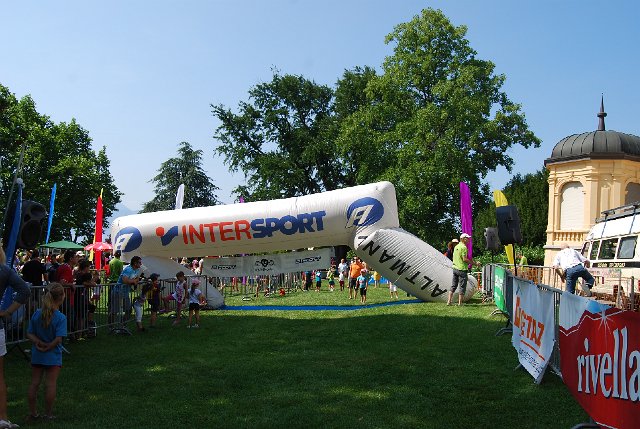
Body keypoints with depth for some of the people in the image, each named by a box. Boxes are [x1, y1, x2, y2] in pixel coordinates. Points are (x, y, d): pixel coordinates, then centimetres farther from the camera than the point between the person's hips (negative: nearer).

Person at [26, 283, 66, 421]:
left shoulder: (36, 314, 0)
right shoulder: (60, 318, -16)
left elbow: (29, 333, 0)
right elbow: (58, 339, -21)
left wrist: (38, 342, -10)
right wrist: (48, 347, -9)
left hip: (37, 354, 5)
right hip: (53, 355, -5)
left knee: (34, 383, 13)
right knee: (50, 384, 4)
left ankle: (32, 412, 20)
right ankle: (48, 414, 10)